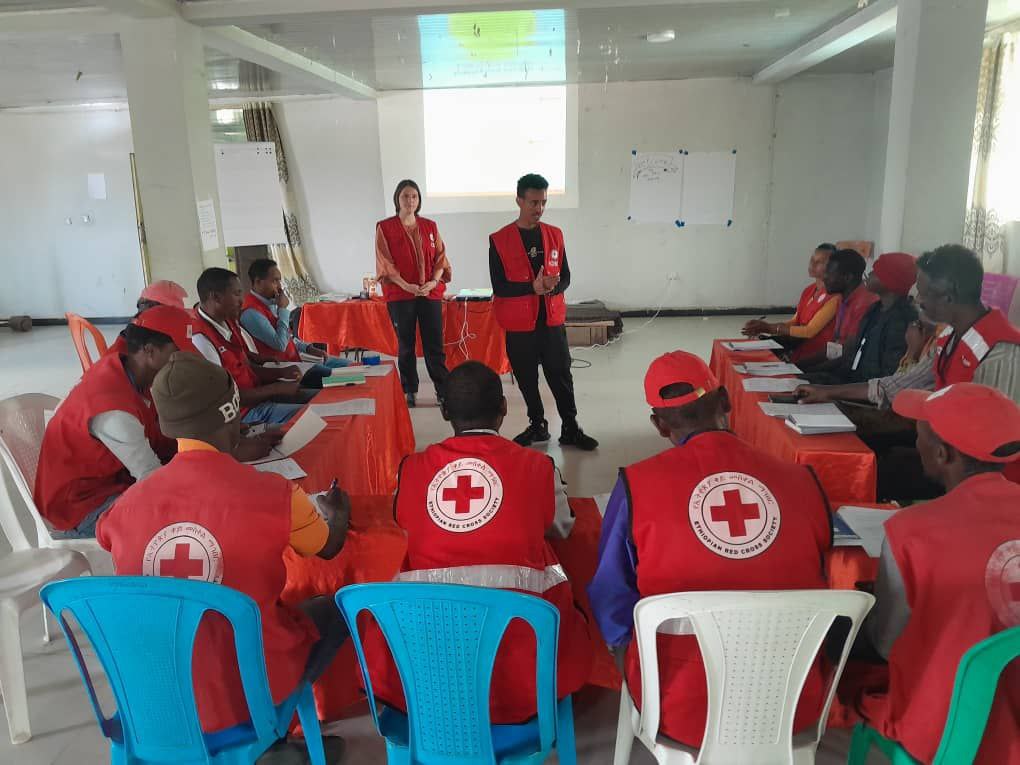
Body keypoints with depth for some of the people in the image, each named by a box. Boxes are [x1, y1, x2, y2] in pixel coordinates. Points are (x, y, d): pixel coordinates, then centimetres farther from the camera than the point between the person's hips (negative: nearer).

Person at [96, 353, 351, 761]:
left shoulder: (125, 507, -12)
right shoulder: (274, 495, -21)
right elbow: (329, 547, 0)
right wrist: (339, 510, 24)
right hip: (250, 691, -4)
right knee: (336, 608, 21)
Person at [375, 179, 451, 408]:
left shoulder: (430, 226, 10)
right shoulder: (385, 228, 1)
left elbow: (440, 257, 8)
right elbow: (385, 263, -4)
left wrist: (434, 281, -10)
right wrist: (405, 285, -16)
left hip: (430, 293, 2)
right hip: (400, 294, -2)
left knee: (435, 344, 0)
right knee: (406, 345, 6)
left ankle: (443, 391, 6)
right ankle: (409, 392, 17)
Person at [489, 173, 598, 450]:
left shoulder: (555, 234, 4)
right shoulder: (499, 240, -7)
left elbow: (566, 276, 6)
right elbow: (499, 287, -11)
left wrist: (553, 287, -17)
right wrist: (534, 287, -23)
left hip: (552, 320, 2)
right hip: (519, 324, -2)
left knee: (562, 375, 6)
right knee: (527, 379, 9)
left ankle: (570, 429, 17)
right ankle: (537, 426, 26)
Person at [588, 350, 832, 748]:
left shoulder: (638, 484, -16)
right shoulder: (801, 480, -9)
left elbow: (612, 604, -5)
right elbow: (817, 589, 8)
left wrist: (630, 646, 17)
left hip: (682, 709, -2)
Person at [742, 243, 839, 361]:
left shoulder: (834, 296, -15)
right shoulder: (809, 290, 12)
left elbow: (810, 331, -18)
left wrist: (770, 328, -16)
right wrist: (763, 327, -6)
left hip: (817, 355, -7)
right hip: (800, 343, 7)